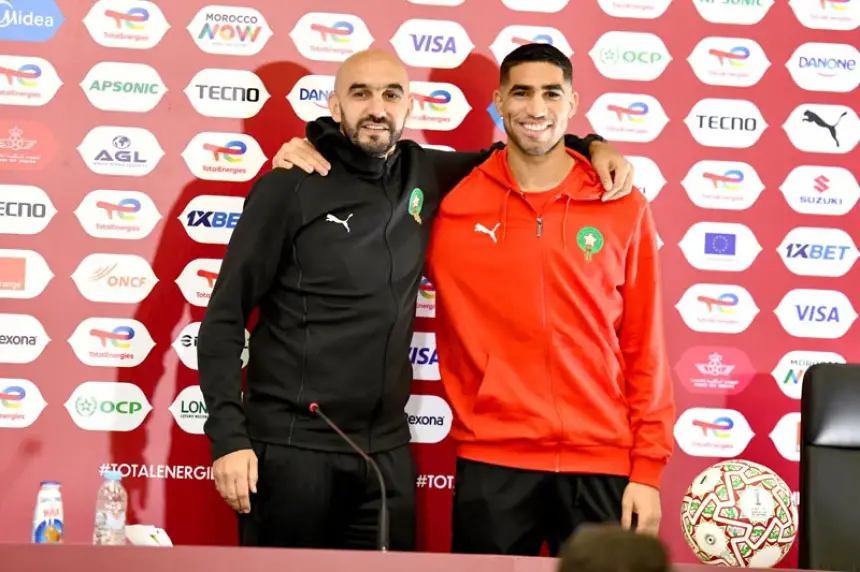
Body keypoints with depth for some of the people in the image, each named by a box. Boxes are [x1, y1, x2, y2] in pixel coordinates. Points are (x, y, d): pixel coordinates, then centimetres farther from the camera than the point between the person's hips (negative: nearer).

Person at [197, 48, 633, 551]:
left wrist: (589, 146, 7)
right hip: (292, 446, -4)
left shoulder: (423, 175, 7)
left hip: (386, 449, 5)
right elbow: (225, 317, -6)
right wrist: (229, 436, -14)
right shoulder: (290, 188, -6)